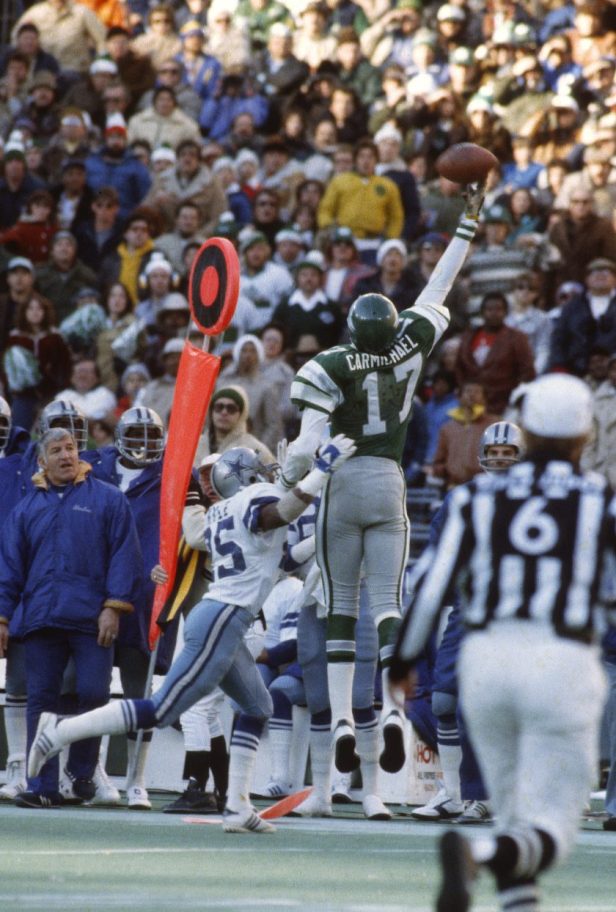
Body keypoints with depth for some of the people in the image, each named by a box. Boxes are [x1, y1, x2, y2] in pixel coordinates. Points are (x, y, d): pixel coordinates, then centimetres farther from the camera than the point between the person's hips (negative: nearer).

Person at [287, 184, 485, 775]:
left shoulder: (328, 368, -11)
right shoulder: (408, 352, -3)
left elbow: (308, 444, -18)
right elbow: (436, 292, 9)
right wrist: (468, 224, 18)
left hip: (342, 484, -2)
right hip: (389, 487, 2)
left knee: (340, 604, 5)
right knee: (386, 603, 0)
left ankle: (341, 717, -3)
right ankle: (392, 708, -21)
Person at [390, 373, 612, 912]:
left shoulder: (479, 498, 7)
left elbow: (430, 584, 3)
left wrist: (402, 660, 15)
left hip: (484, 661, 3)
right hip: (562, 664, -3)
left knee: (516, 816, 18)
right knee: (548, 833, -4)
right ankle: (477, 856, -33)